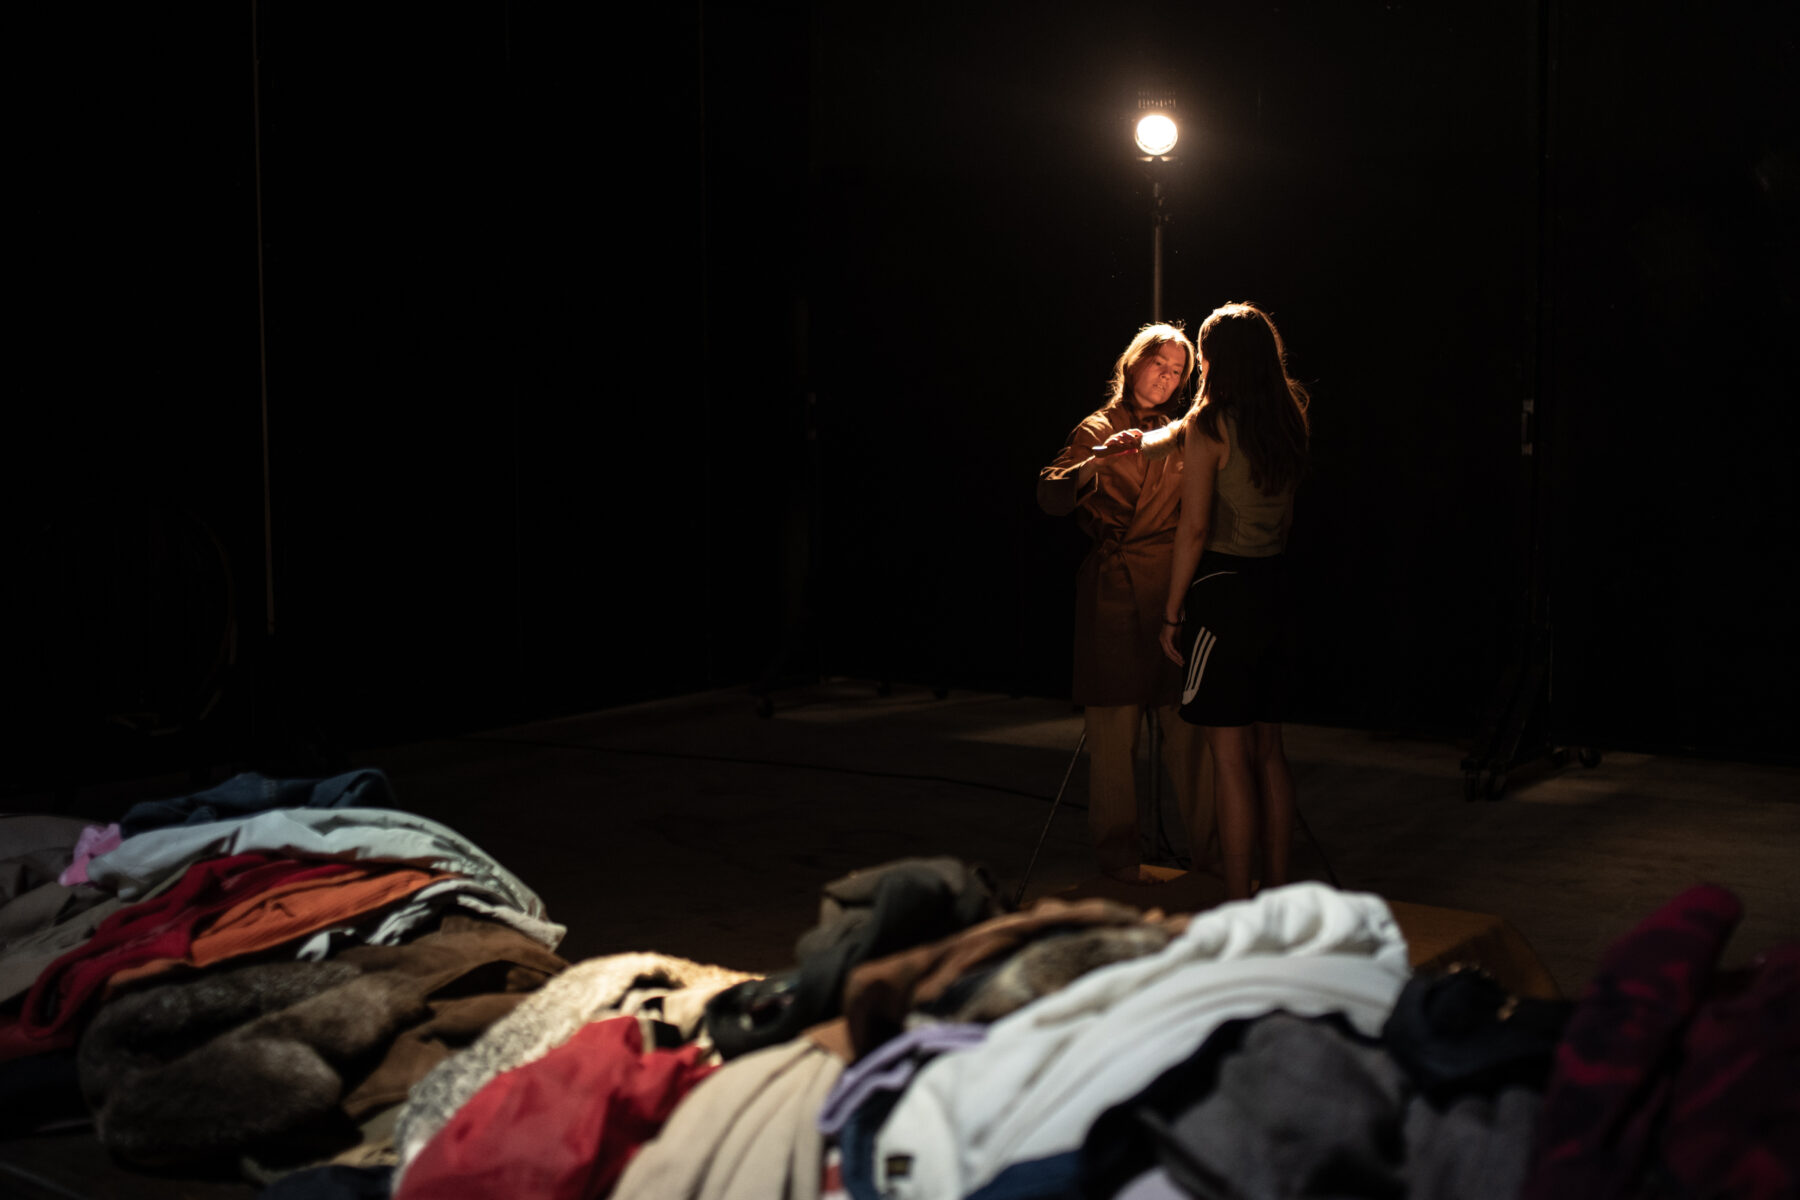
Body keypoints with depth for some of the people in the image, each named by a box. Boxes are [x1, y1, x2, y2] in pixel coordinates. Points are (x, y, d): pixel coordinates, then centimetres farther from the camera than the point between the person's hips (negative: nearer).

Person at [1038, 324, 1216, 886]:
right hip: (1115, 590, -4)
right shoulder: (1099, 430, 2)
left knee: (1188, 723, 2)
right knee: (1117, 728, -3)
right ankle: (1118, 854, 5)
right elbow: (1051, 497, -12)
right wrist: (1095, 463, -29)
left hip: (1173, 588, 4)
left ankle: (1208, 845, 11)